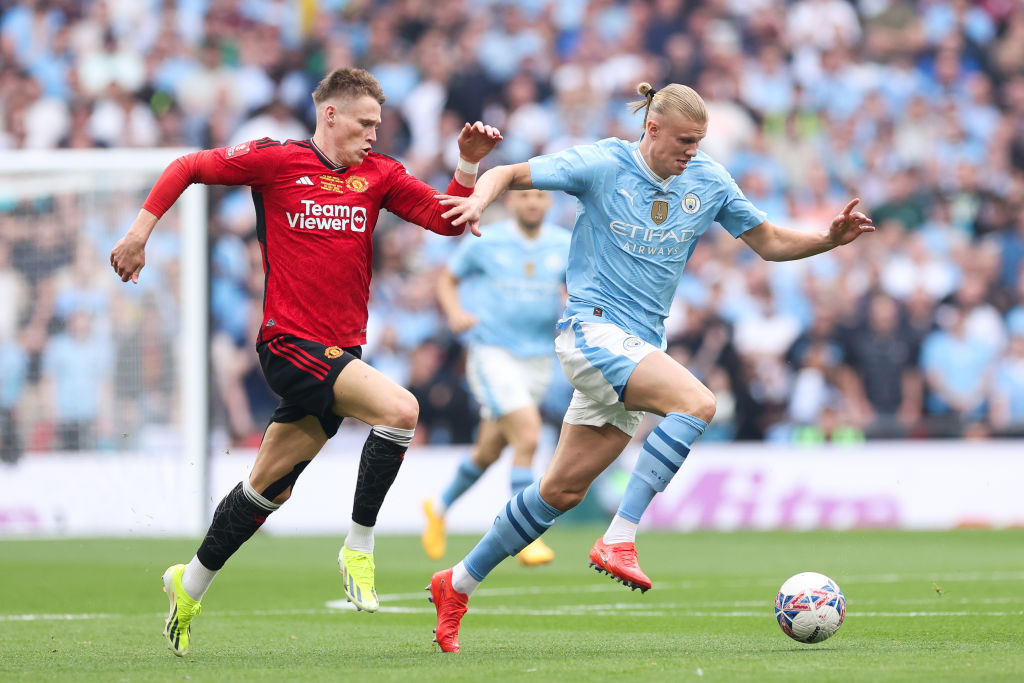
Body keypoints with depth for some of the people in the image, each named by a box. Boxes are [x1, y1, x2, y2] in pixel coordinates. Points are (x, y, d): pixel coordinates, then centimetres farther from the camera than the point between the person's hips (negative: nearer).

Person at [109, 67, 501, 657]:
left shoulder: (379, 175, 9)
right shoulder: (275, 161, -4)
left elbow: (447, 219, 5)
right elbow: (187, 169, 5)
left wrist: (469, 166, -9)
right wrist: (140, 232, 0)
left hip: (341, 351, 6)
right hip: (290, 342, -6)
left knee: (272, 486, 12)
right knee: (400, 409, -25)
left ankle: (190, 585, 27)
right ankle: (359, 547, -13)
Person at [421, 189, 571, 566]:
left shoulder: (565, 246, 3)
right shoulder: (484, 243, -4)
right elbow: (447, 279, 7)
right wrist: (455, 312, -12)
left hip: (538, 360, 5)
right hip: (493, 353, -5)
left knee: (489, 451, 14)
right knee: (528, 436, -22)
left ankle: (439, 507, 40)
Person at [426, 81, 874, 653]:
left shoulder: (709, 180, 6)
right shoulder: (602, 164, -7)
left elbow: (770, 242, 13)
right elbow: (508, 175, -3)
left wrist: (831, 238, -4)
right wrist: (480, 198, -25)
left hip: (644, 345, 6)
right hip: (593, 328, -6)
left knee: (564, 489, 8)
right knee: (697, 402, -30)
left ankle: (459, 585, 21)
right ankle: (619, 541, -31)